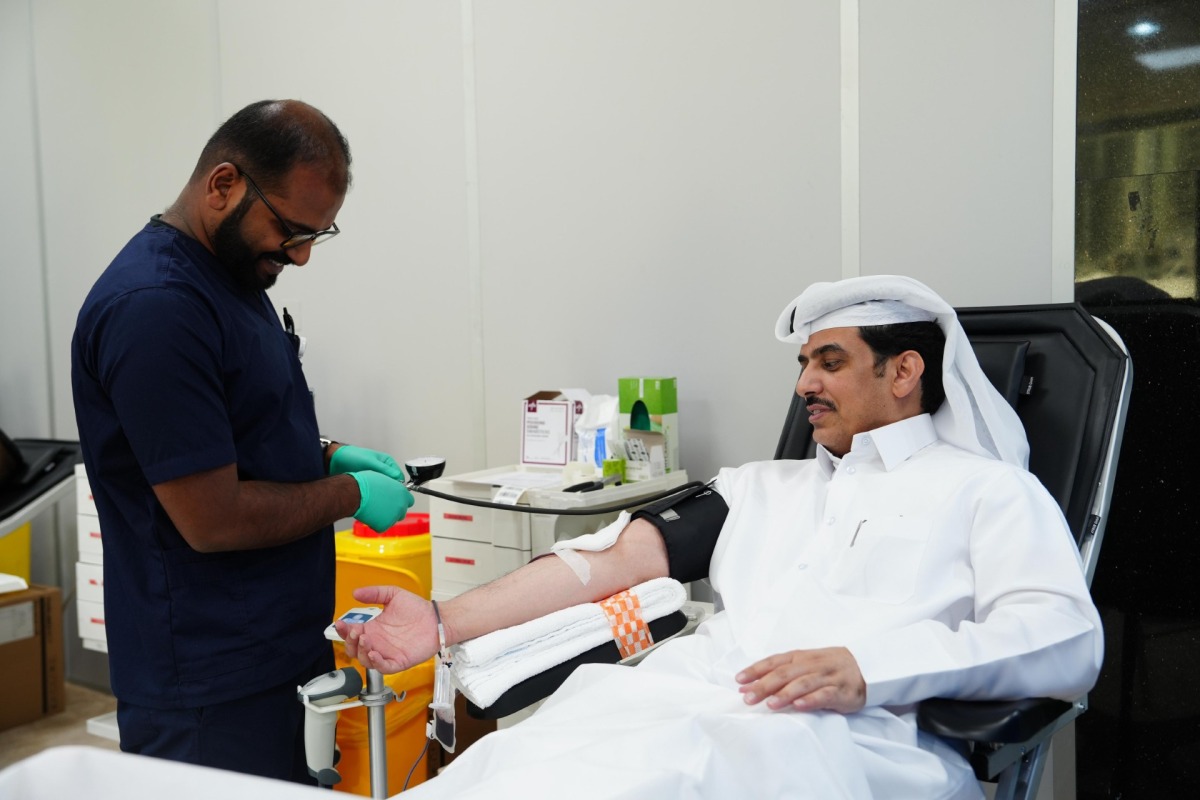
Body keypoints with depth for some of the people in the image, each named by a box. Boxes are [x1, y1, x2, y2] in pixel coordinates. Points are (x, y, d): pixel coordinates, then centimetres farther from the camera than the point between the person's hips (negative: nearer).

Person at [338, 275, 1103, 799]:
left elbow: (1069, 640, -3)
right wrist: (445, 621, 10)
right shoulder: (765, 487, 28)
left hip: (844, 735, -4)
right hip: (683, 696, 5)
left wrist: (869, 668, -18)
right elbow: (623, 554, 18)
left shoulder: (986, 490, 13)